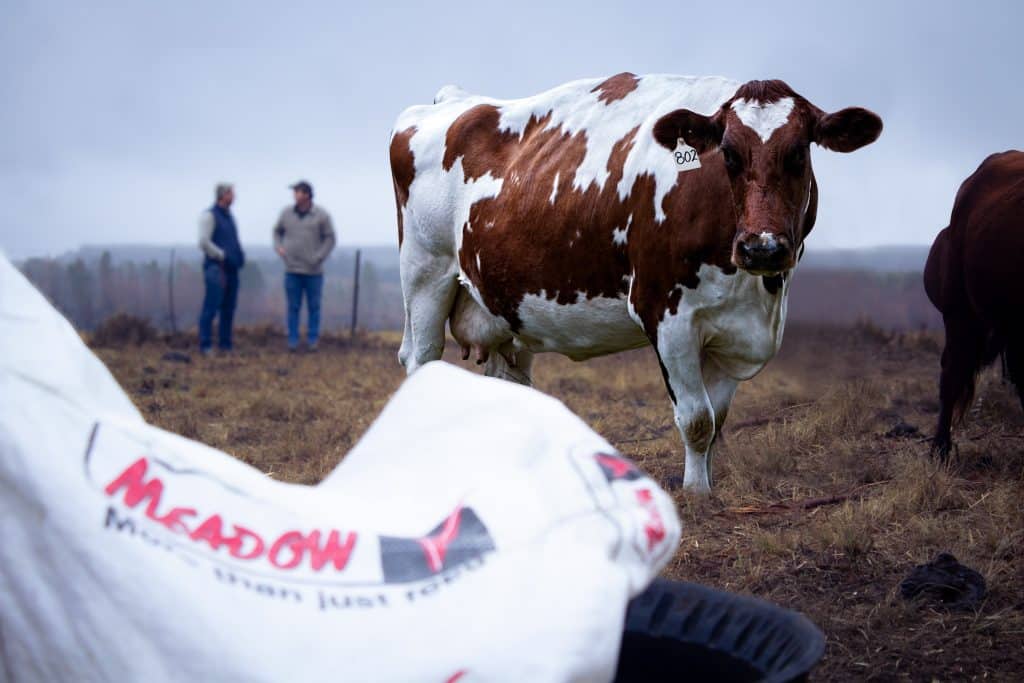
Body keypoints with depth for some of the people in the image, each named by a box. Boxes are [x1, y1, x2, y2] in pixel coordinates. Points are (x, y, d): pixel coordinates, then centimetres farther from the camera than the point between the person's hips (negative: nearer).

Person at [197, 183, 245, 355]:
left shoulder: (229, 216, 18)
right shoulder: (209, 215, -6)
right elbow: (204, 242, -14)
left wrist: (239, 256, 10)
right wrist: (222, 255, -10)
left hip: (231, 269, 8)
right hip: (216, 268, -8)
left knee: (228, 308, 8)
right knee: (211, 307, -8)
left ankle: (225, 344, 14)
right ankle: (206, 346, -6)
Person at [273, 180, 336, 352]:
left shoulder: (321, 215, -4)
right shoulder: (287, 213, 4)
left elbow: (330, 238, -1)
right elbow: (277, 231, 18)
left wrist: (319, 257, -11)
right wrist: (278, 247, 1)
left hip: (313, 271, -2)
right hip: (292, 269, 2)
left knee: (313, 307, 4)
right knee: (293, 307, 3)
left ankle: (312, 340, 11)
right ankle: (293, 340, 10)